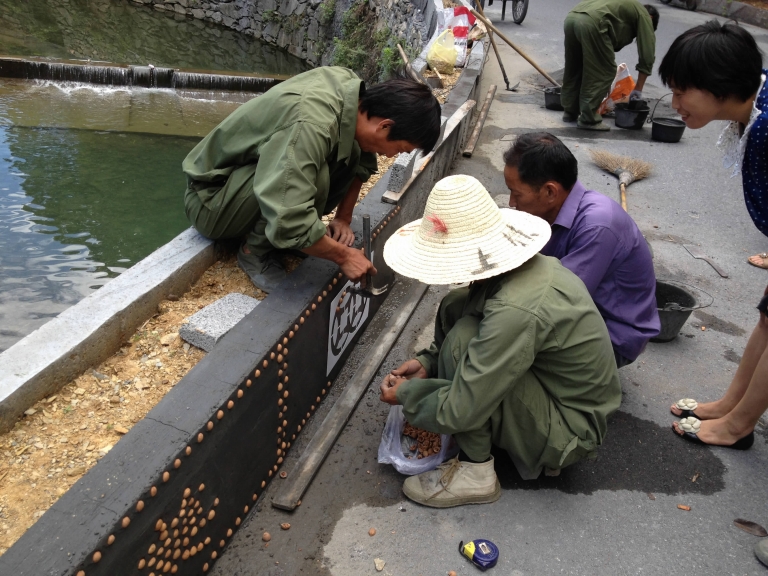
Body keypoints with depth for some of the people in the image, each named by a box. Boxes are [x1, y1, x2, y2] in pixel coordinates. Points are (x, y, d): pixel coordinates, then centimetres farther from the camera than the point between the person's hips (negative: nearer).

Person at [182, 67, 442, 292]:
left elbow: (362, 161, 6)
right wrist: (343, 255, -27)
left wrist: (343, 218, 1)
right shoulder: (310, 126, -36)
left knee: (353, 153, -7)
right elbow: (287, 224, -41)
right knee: (314, 175, -32)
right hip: (212, 199, -8)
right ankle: (255, 251, -9)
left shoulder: (350, 85, -12)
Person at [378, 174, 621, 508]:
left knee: (464, 338, -26)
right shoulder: (531, 267, -8)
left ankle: (476, 474, -10)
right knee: (455, 307, 0)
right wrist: (428, 361, 0)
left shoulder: (516, 312, -35)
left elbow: (460, 412, -30)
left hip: (570, 432, -8)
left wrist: (406, 393, -10)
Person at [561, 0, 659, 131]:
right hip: (592, 22, -8)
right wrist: (638, 90, 20)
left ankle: (570, 112, 30)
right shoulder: (644, 15, 19)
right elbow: (647, 55, 14)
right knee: (604, 72, 3)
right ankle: (588, 119, 6)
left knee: (573, 70, 21)